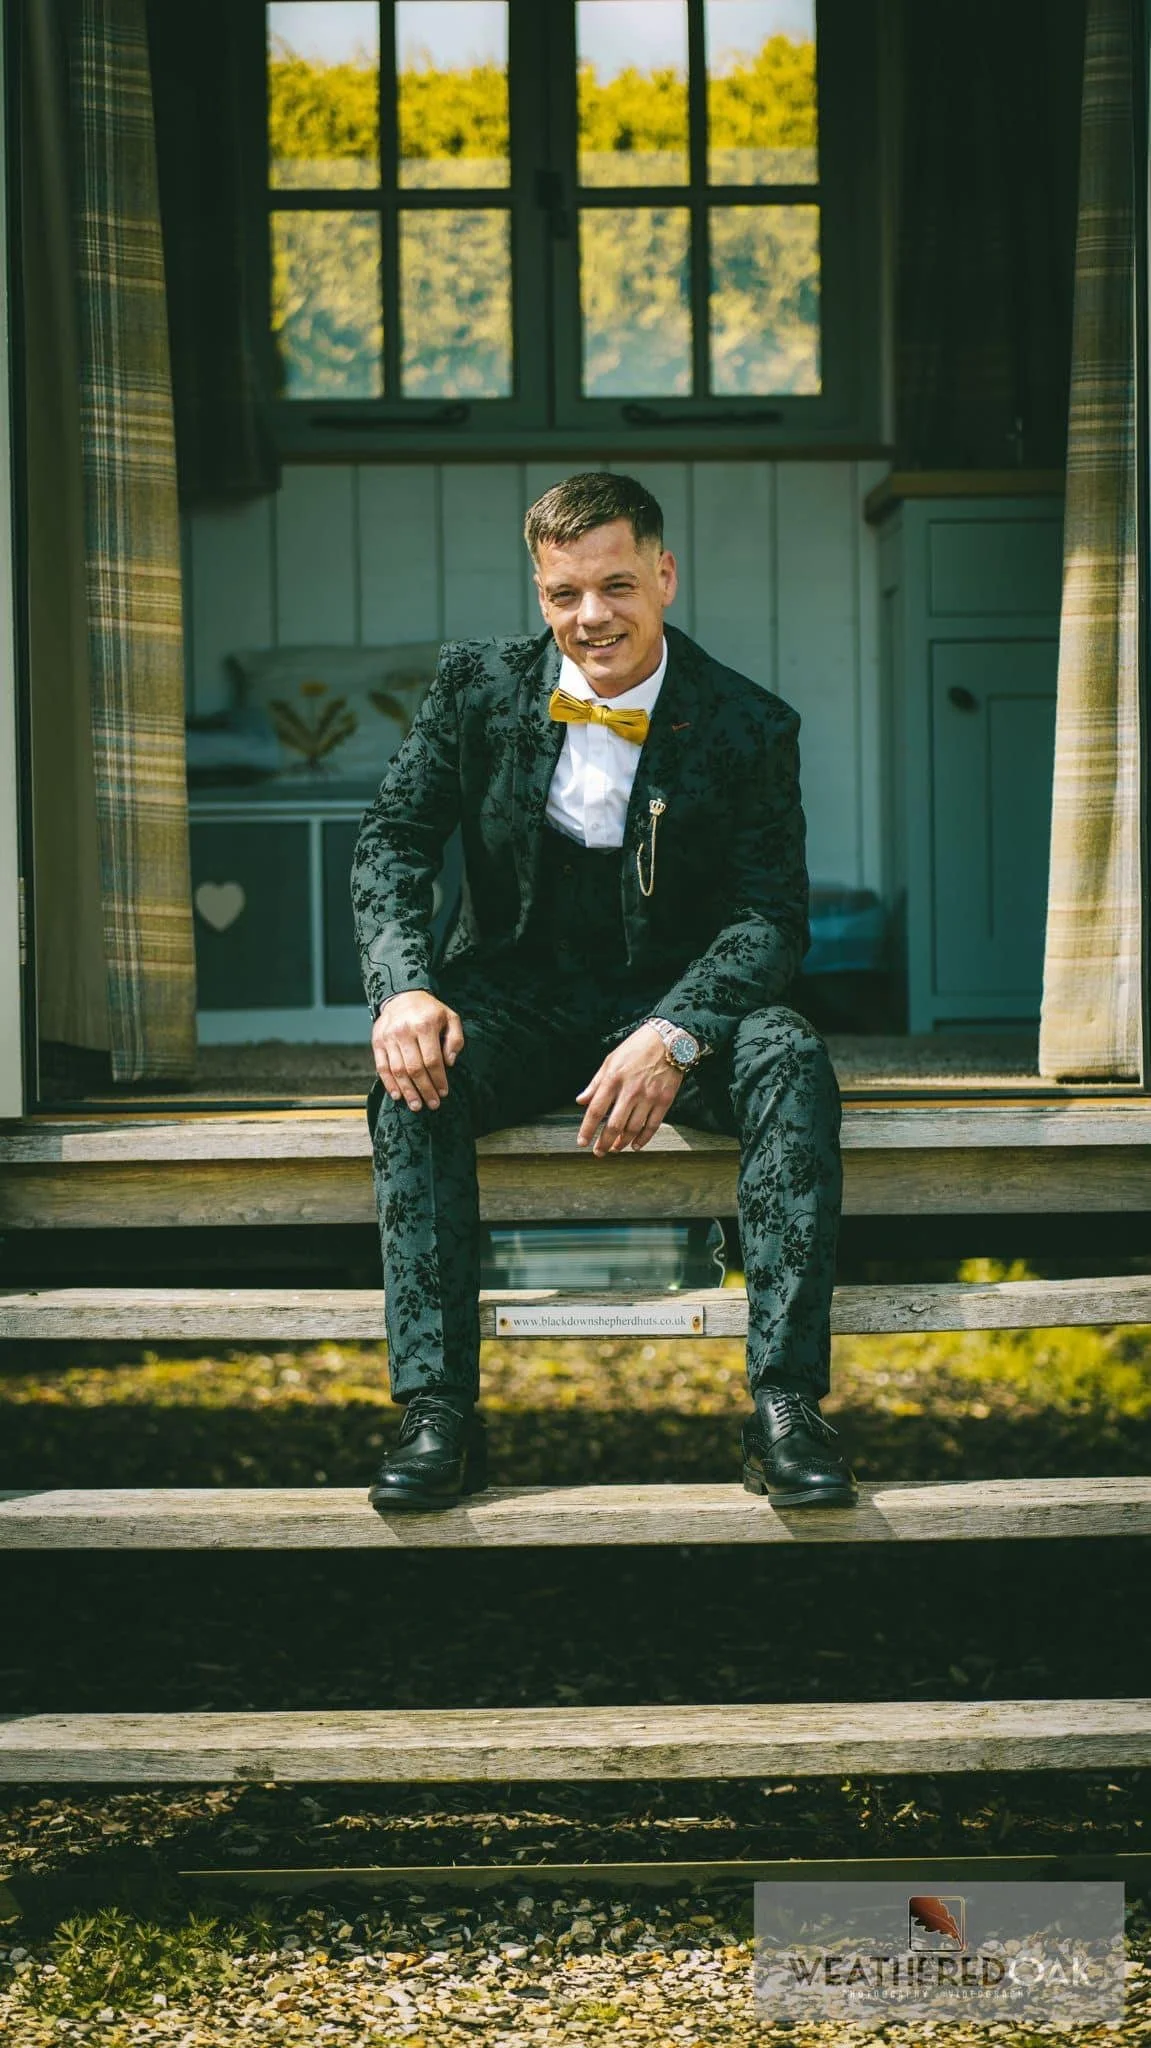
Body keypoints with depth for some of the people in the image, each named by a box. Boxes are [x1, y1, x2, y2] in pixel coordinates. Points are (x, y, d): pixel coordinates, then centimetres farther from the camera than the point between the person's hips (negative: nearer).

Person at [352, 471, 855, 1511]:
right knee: (411, 1074, -31)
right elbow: (394, 841, -1)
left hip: (675, 995, -1)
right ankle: (438, 1411, -33)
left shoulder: (749, 724, -6)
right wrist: (405, 987, -23)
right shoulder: (476, 684, -1)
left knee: (791, 1058, -32)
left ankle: (785, 1405, -36)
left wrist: (674, 1035, -31)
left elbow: (772, 915, -11)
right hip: (517, 999, 1)